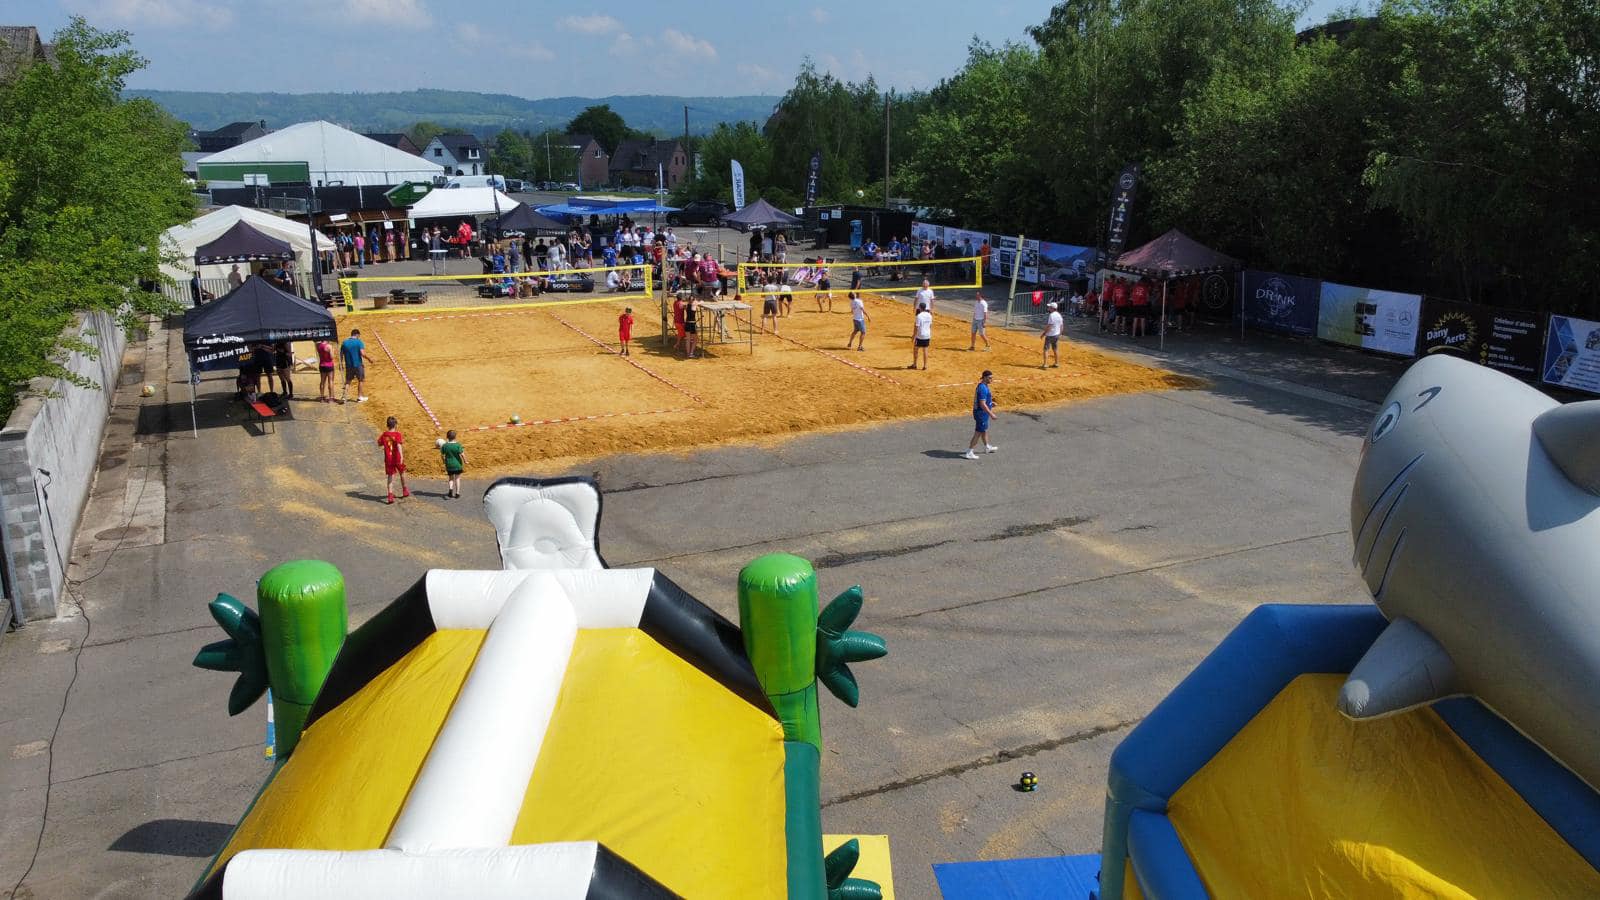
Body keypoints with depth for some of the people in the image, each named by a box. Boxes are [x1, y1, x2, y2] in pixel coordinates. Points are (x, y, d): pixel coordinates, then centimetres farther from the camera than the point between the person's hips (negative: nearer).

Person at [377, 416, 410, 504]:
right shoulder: (398, 434, -12)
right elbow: (399, 445, -26)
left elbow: (379, 444, 12)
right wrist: (401, 456, -34)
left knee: (390, 476, 4)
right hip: (397, 458, -2)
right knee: (402, 473, 21)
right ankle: (404, 491, 37)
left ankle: (390, 495, -10)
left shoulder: (384, 435, 0)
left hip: (388, 459, 2)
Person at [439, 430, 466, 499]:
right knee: (457, 478, 12)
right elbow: (462, 454, -17)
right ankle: (457, 493, 11)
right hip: (457, 464, -2)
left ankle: (451, 489, -7)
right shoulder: (458, 445, -15)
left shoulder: (444, 445, -8)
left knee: (451, 478, 18)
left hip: (449, 465, 2)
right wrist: (465, 461, -2)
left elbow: (442, 454, 1)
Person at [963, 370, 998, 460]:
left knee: (984, 430, 26)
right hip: (981, 413, -10)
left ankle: (987, 447, 44)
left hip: (982, 413, 10)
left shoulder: (983, 386, 7)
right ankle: (969, 453, -1)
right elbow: (982, 404, -28)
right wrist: (991, 414, -23)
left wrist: (990, 403, 11)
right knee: (978, 433, -4)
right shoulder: (983, 388, -25)